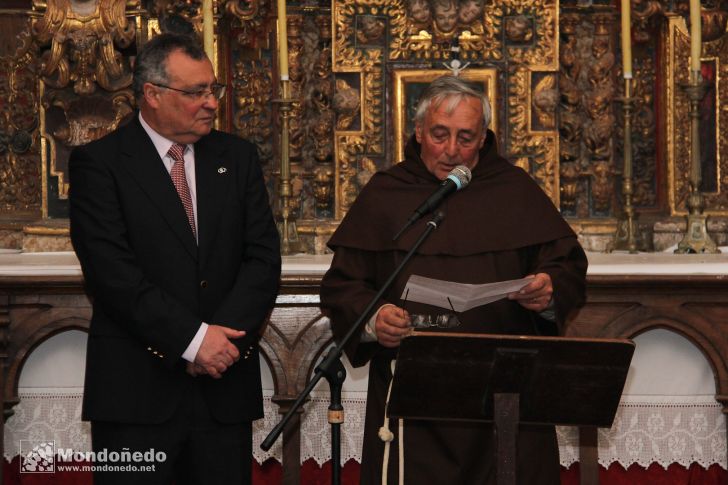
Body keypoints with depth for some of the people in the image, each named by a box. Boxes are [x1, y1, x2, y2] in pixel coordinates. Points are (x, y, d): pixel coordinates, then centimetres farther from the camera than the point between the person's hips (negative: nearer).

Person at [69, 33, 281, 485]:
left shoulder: (238, 157, 11)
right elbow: (112, 272, -12)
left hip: (224, 386, 3)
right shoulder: (98, 163, -2)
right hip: (137, 392, -3)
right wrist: (192, 339, -16)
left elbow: (264, 258, 4)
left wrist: (221, 338, -11)